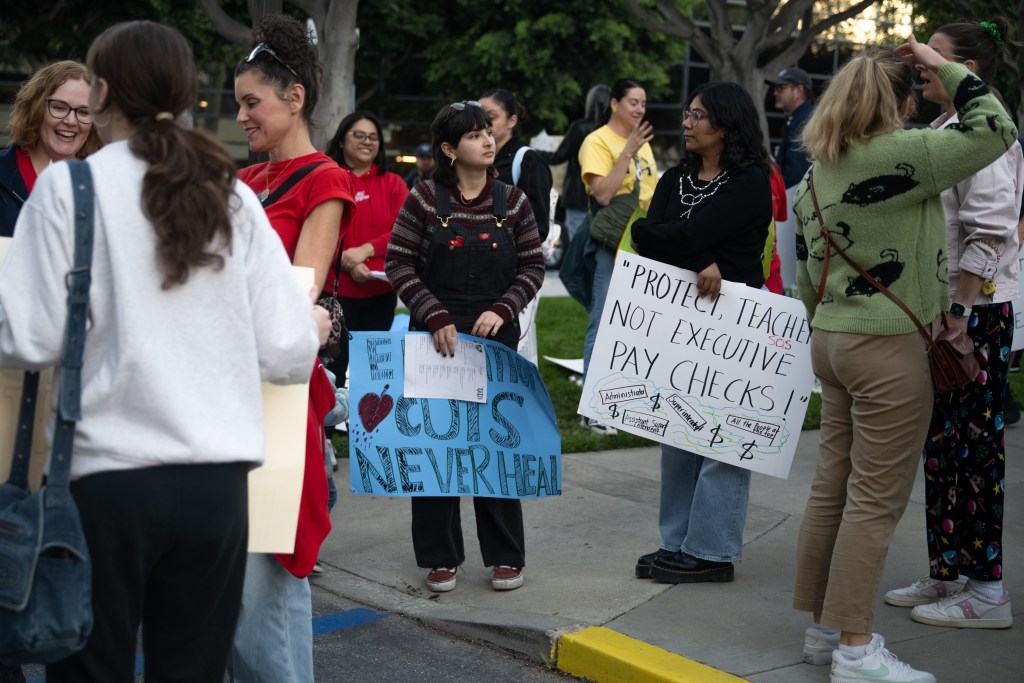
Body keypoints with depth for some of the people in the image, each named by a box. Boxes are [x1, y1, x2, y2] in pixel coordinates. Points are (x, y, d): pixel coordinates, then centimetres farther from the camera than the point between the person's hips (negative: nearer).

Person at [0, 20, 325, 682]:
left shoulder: (68, 186, -4)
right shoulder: (233, 198, 5)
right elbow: (289, 351, 2)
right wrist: (315, 329, 24)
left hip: (106, 473, -3)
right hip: (218, 478, 3)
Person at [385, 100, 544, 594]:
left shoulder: (512, 201, 3)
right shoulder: (424, 199, -4)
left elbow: (533, 266, 5)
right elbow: (397, 263, -5)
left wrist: (503, 310, -10)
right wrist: (435, 315, -15)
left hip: (495, 335, 1)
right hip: (435, 336, -1)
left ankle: (505, 556, 17)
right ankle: (440, 557, 16)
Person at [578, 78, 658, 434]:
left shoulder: (642, 144, 14)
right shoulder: (598, 142, -7)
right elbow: (603, 194, -19)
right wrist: (628, 152, -20)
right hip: (610, 243, -7)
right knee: (603, 324, -6)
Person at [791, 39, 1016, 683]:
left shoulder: (818, 170, 9)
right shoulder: (901, 153, -17)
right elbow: (995, 129, -12)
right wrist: (948, 69, -1)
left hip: (832, 339, 9)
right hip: (889, 346, -9)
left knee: (833, 486, 13)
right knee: (876, 500, -3)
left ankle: (823, 628, 22)